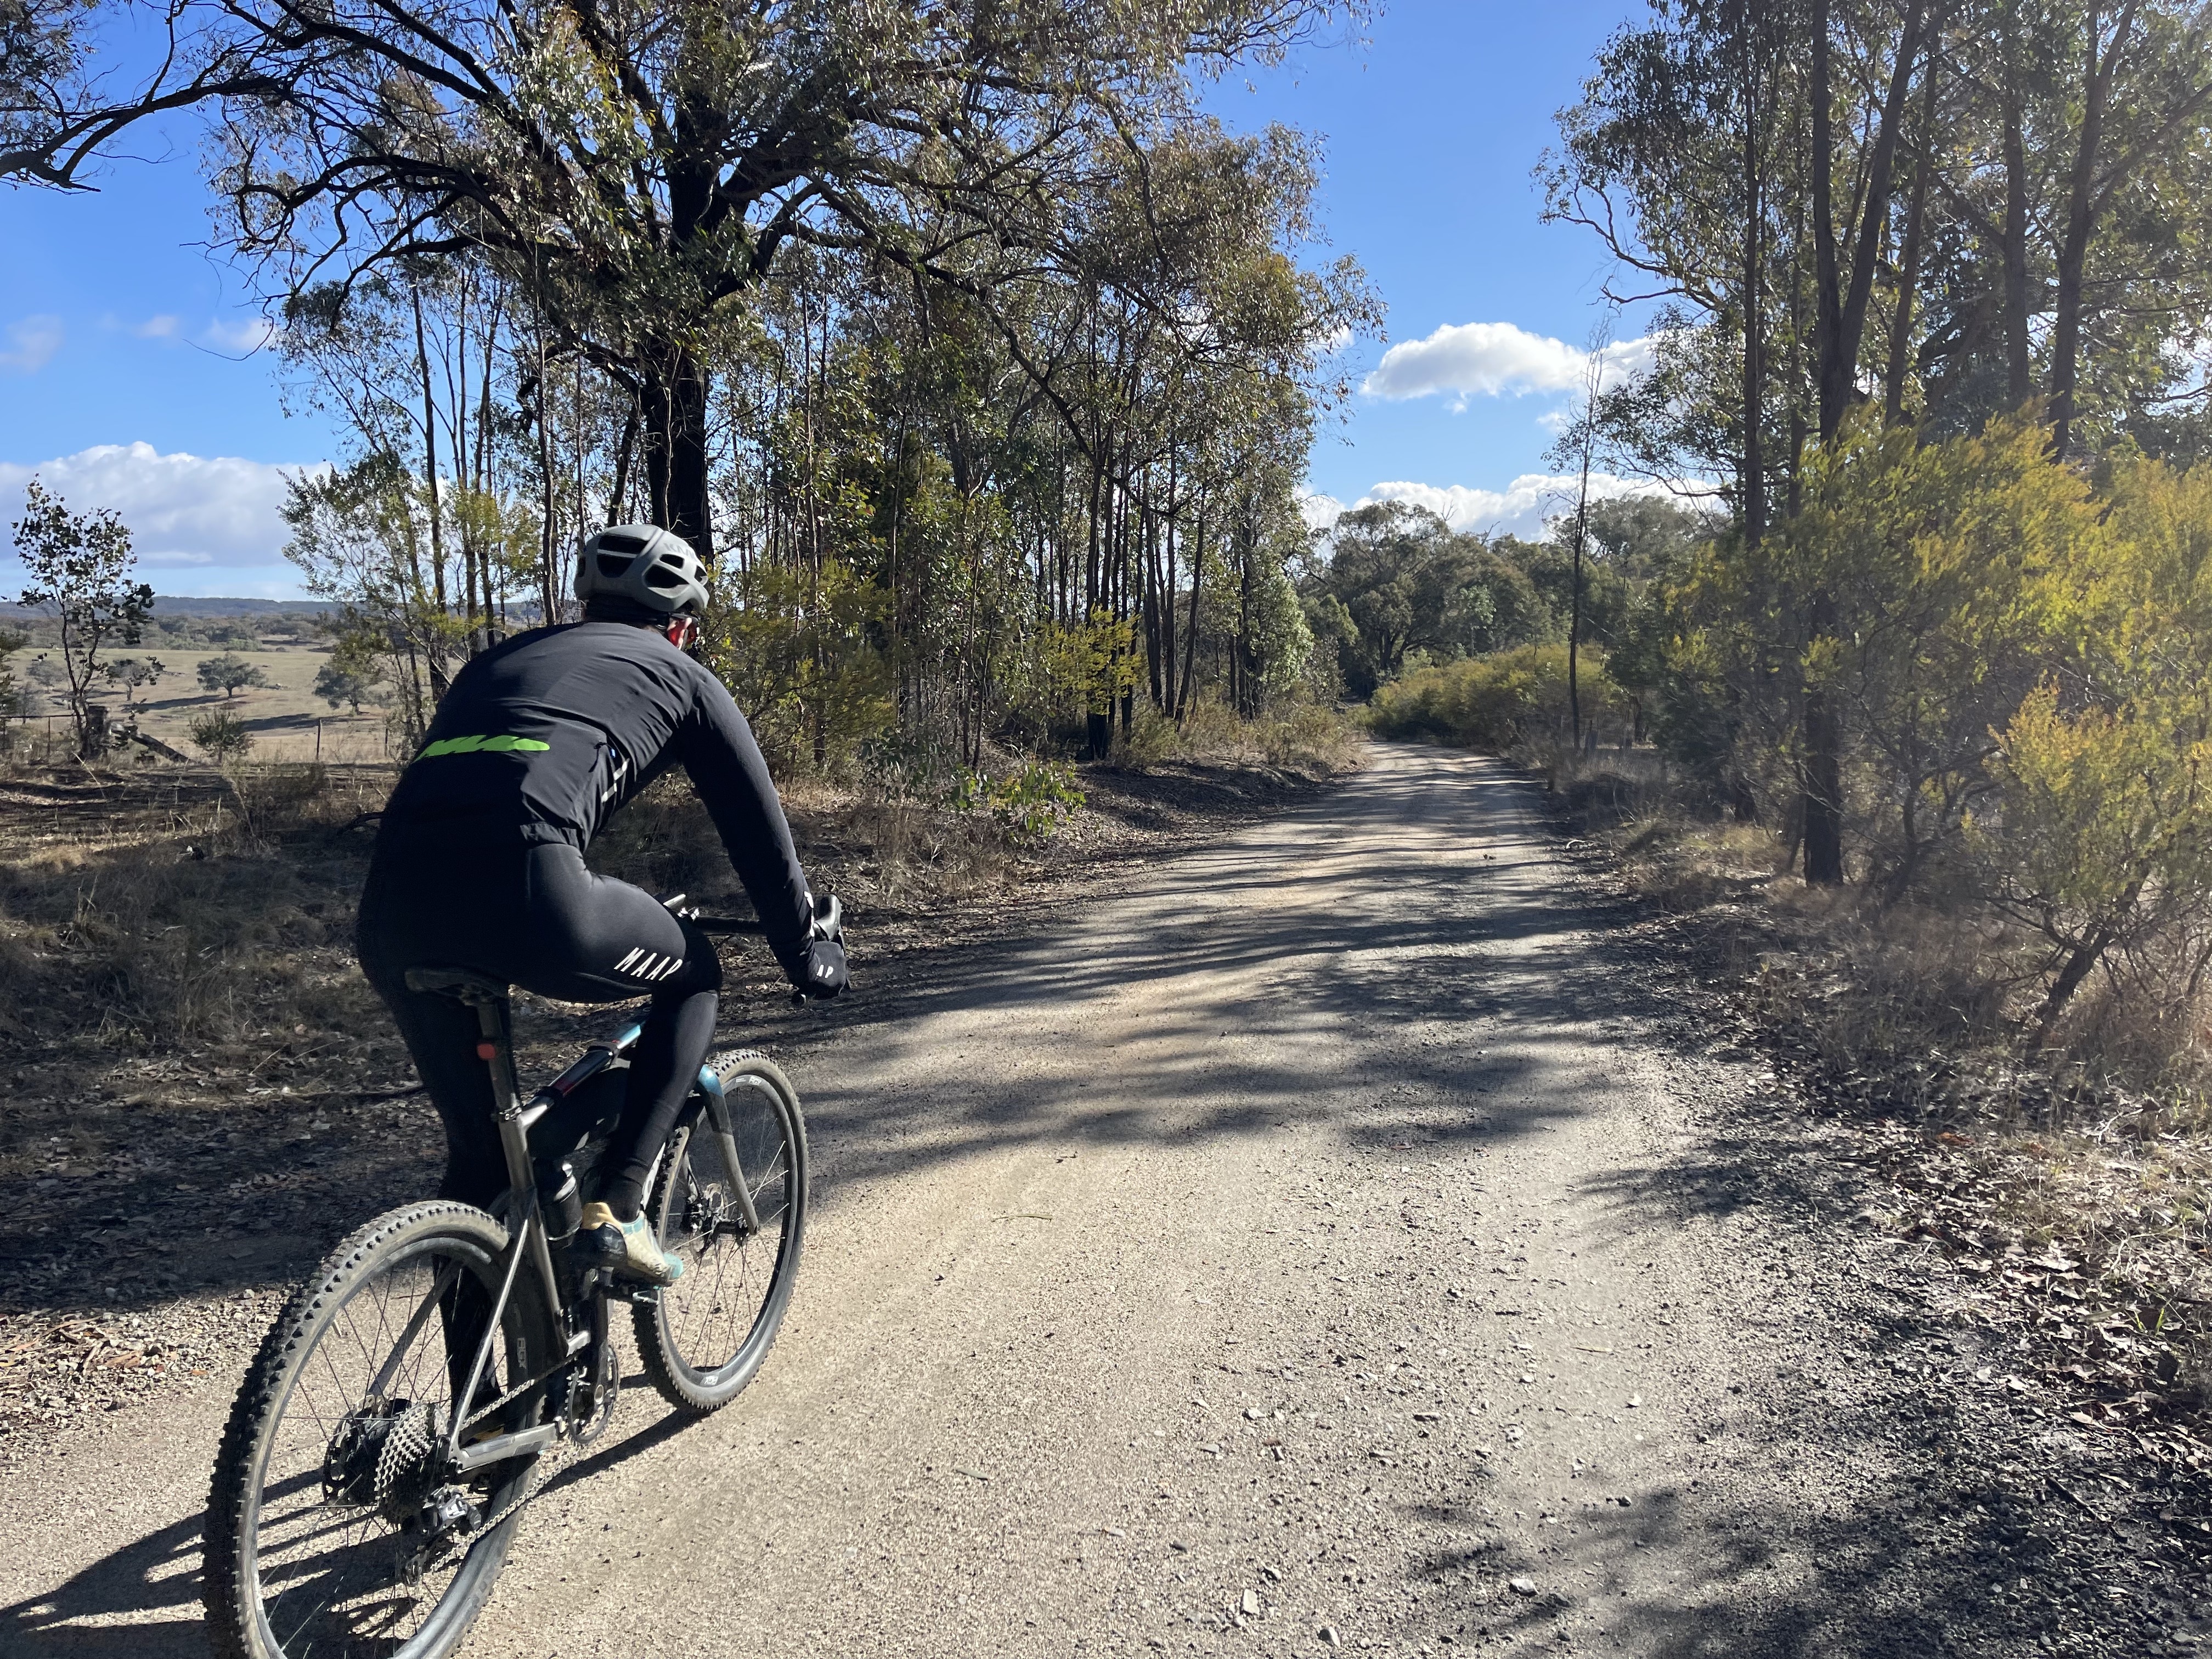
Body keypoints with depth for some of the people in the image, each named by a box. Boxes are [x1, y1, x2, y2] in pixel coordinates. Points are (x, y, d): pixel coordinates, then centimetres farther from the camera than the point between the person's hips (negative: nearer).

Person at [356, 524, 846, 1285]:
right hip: (524, 896, -6)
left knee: (477, 1147, 24)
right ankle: (617, 1209, 14)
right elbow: (760, 832, 25)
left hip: (389, 910, 6)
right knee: (694, 974, 24)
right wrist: (811, 957, 39)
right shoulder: (681, 678, 22)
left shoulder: (498, 658, 36)